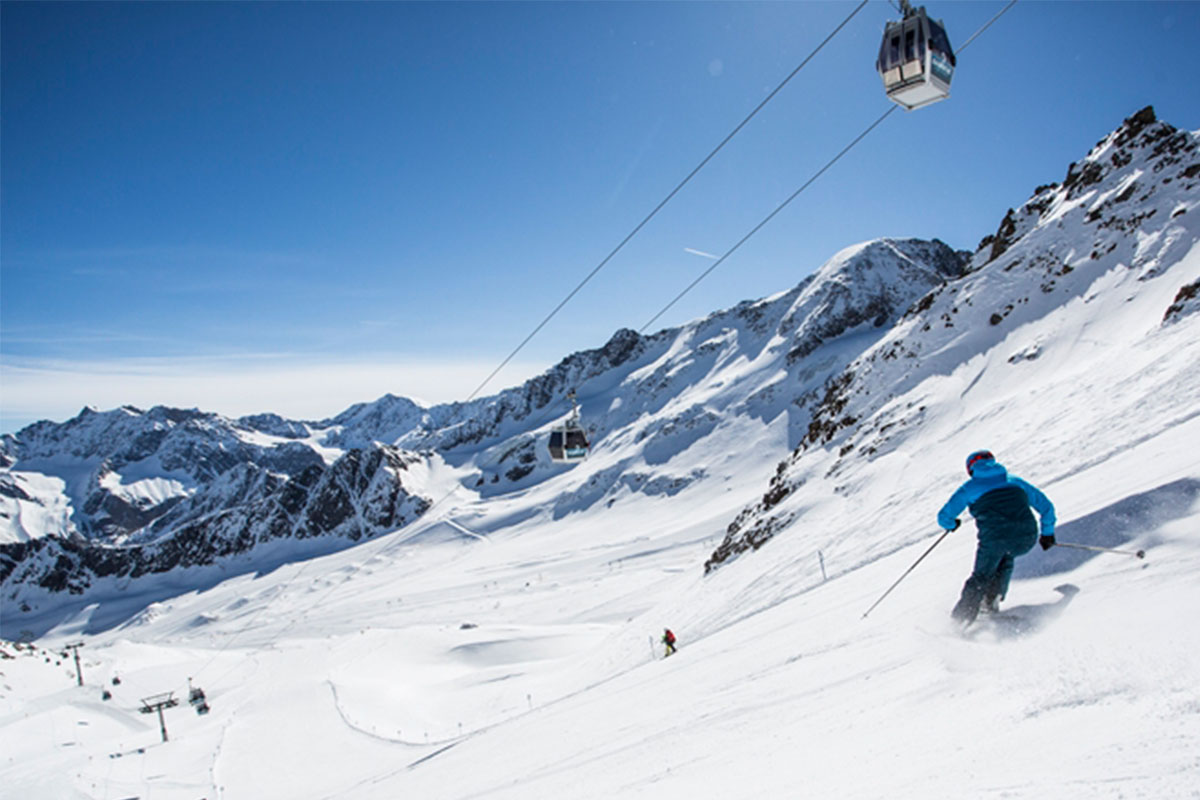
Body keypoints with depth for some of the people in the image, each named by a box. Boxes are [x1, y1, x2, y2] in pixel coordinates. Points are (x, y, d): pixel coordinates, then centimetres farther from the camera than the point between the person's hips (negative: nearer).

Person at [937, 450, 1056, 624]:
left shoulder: (969, 488, 17)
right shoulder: (1015, 481, 26)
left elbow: (944, 517, 14)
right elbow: (1046, 506, 31)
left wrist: (952, 524, 37)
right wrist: (1048, 533, 45)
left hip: (994, 538, -3)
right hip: (1027, 540, 3)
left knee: (981, 575, 17)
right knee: (1005, 559, 33)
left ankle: (963, 615, 8)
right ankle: (992, 599, 25)